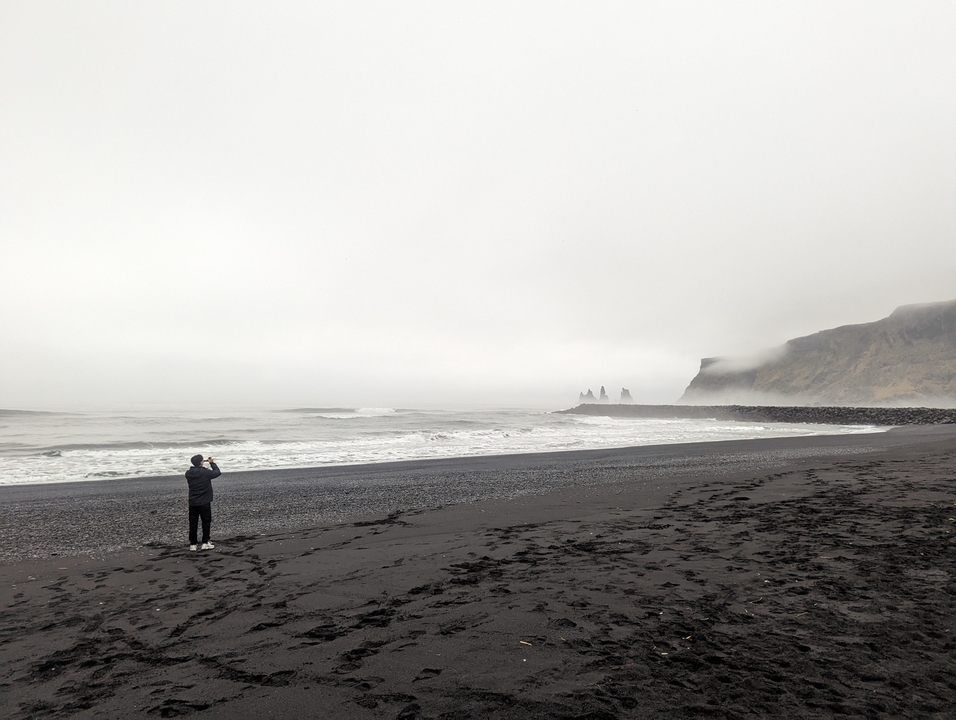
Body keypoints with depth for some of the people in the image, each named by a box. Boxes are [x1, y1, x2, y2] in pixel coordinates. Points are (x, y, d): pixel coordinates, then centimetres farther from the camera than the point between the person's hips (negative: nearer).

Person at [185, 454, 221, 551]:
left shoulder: (188, 473, -3)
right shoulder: (205, 472, -16)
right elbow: (217, 472, -1)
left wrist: (199, 464, 15)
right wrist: (212, 463, 10)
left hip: (192, 503, 4)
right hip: (204, 503, -4)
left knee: (193, 524, 9)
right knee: (206, 522, 8)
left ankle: (193, 544, 14)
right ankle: (205, 543, 8)